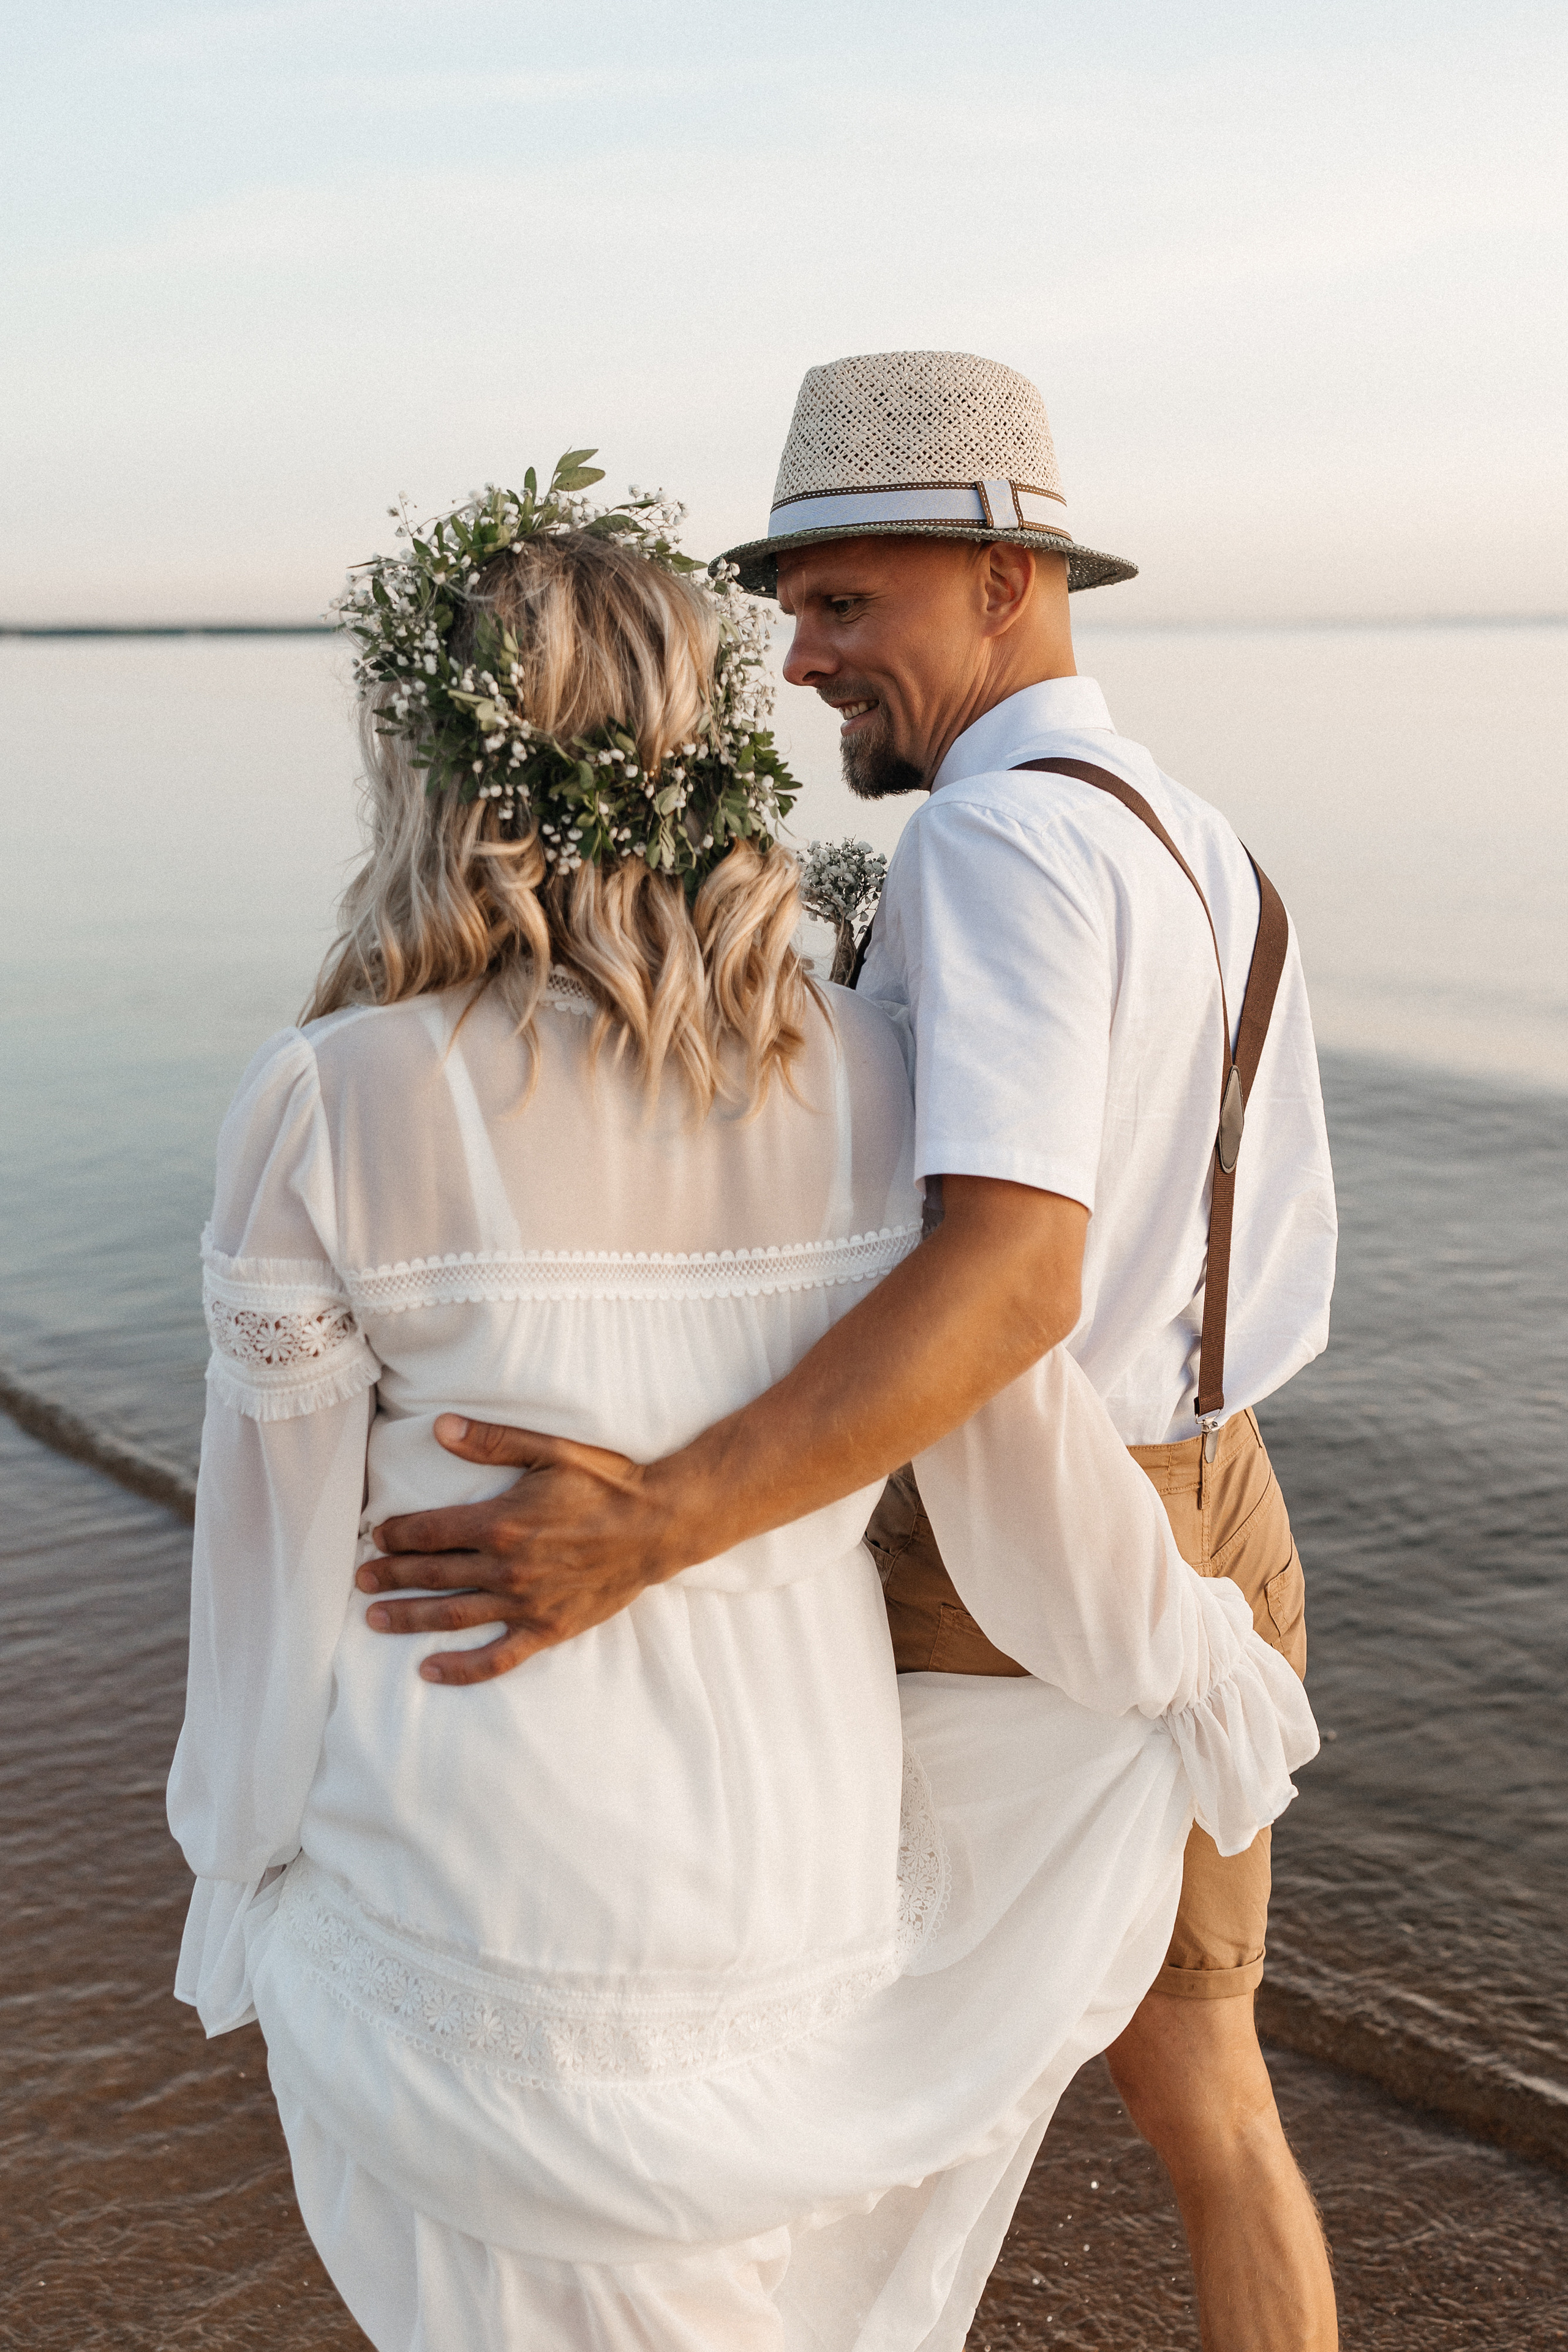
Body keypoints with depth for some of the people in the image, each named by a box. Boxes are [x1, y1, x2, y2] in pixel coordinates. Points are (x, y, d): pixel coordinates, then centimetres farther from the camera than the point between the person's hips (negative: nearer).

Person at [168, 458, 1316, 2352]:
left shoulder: (328, 1109, -18)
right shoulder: (856, 1077, -10)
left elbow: (285, 1545, -10)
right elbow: (1016, 1443, -5)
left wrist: (245, 1877, 6)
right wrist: (1205, 1671, 13)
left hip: (465, 1881, -2)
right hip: (783, 1837, 3)